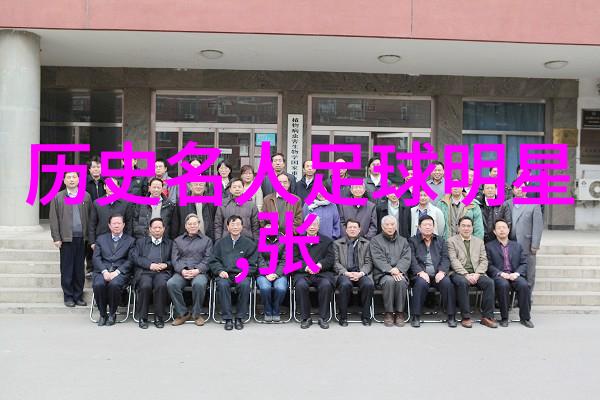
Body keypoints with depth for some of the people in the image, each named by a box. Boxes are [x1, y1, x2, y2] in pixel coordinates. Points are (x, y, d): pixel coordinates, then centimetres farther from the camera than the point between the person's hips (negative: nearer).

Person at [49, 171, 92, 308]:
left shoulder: (86, 196, 8)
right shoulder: (58, 198, 4)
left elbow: (91, 217, 7)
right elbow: (53, 219, 2)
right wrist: (56, 238, -4)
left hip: (82, 238, 2)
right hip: (66, 238, -1)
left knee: (80, 269, 7)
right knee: (67, 269, 4)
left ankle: (78, 296, 16)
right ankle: (68, 296, 14)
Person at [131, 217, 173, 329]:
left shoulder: (169, 243, 22)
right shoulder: (141, 241, 21)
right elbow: (135, 257, 6)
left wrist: (166, 265, -8)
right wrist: (150, 265, -8)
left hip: (162, 272, 0)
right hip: (144, 271, 0)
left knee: (161, 285, -33)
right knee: (145, 286, -33)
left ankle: (159, 317, -21)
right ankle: (143, 318, -17)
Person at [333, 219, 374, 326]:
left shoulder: (366, 243, 18)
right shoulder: (337, 243, 15)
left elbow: (368, 263, 9)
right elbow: (336, 262, 5)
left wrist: (361, 273, -11)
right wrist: (346, 273, -12)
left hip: (360, 274, 1)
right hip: (344, 273, -1)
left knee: (369, 284, -31)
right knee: (345, 284, -35)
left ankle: (365, 316, -12)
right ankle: (343, 317, -17)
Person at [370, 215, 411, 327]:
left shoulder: (403, 241, 20)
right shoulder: (375, 240, 11)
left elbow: (406, 259, 5)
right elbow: (378, 259, -3)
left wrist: (398, 269, -15)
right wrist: (390, 270, -19)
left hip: (400, 273, 2)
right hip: (383, 273, -2)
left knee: (401, 282, -31)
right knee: (389, 280, -34)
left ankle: (399, 313, -19)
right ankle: (388, 313, -21)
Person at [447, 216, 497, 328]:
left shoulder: (479, 241, 21)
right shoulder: (452, 241, 9)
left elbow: (484, 260, 11)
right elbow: (453, 260, -3)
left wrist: (477, 274, -8)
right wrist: (466, 274, -16)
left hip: (476, 274, 3)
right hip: (459, 273, -3)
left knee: (489, 282, -25)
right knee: (462, 282, -35)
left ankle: (487, 316, -17)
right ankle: (466, 317, -26)